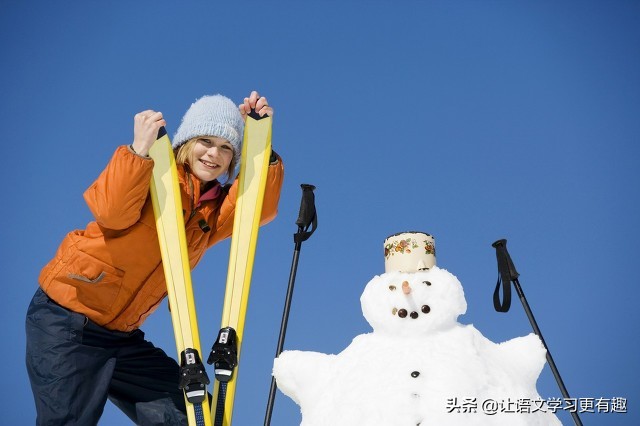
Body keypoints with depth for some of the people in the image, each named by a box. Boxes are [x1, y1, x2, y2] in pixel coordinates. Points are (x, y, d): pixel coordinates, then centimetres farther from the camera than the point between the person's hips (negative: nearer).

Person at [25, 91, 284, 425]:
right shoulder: (153, 171, -9)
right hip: (66, 320, -5)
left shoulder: (215, 207, 6)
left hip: (122, 334, 6)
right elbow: (111, 213, -26)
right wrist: (139, 150, -35)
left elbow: (260, 209, -12)